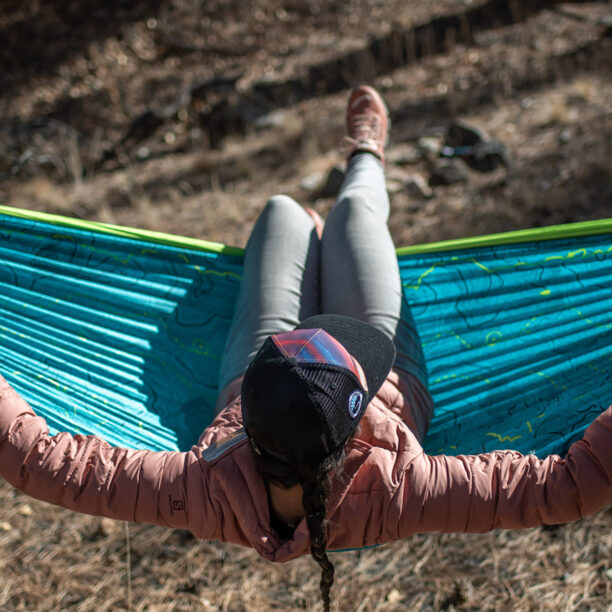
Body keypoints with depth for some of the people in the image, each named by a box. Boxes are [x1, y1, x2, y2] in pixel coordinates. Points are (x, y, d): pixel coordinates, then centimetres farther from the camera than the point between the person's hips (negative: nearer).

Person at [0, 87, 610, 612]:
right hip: (398, 384, 0)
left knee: (284, 211, 19)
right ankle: (366, 161, 59)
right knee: (352, 208, 17)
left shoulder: (205, 493, -47)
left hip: (250, 374, 1)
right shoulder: (397, 497, -48)